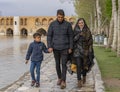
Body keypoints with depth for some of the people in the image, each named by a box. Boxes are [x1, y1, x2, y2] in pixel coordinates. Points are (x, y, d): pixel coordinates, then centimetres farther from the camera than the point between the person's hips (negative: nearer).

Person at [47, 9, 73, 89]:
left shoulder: (68, 24, -4)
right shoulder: (52, 24, -1)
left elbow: (71, 36, -1)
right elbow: (49, 36, 1)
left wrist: (70, 48, -4)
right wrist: (50, 47, -8)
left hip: (65, 48, -2)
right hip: (55, 48, 2)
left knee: (64, 64, -7)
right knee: (57, 64, 12)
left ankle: (63, 81, -5)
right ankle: (59, 78, 30)